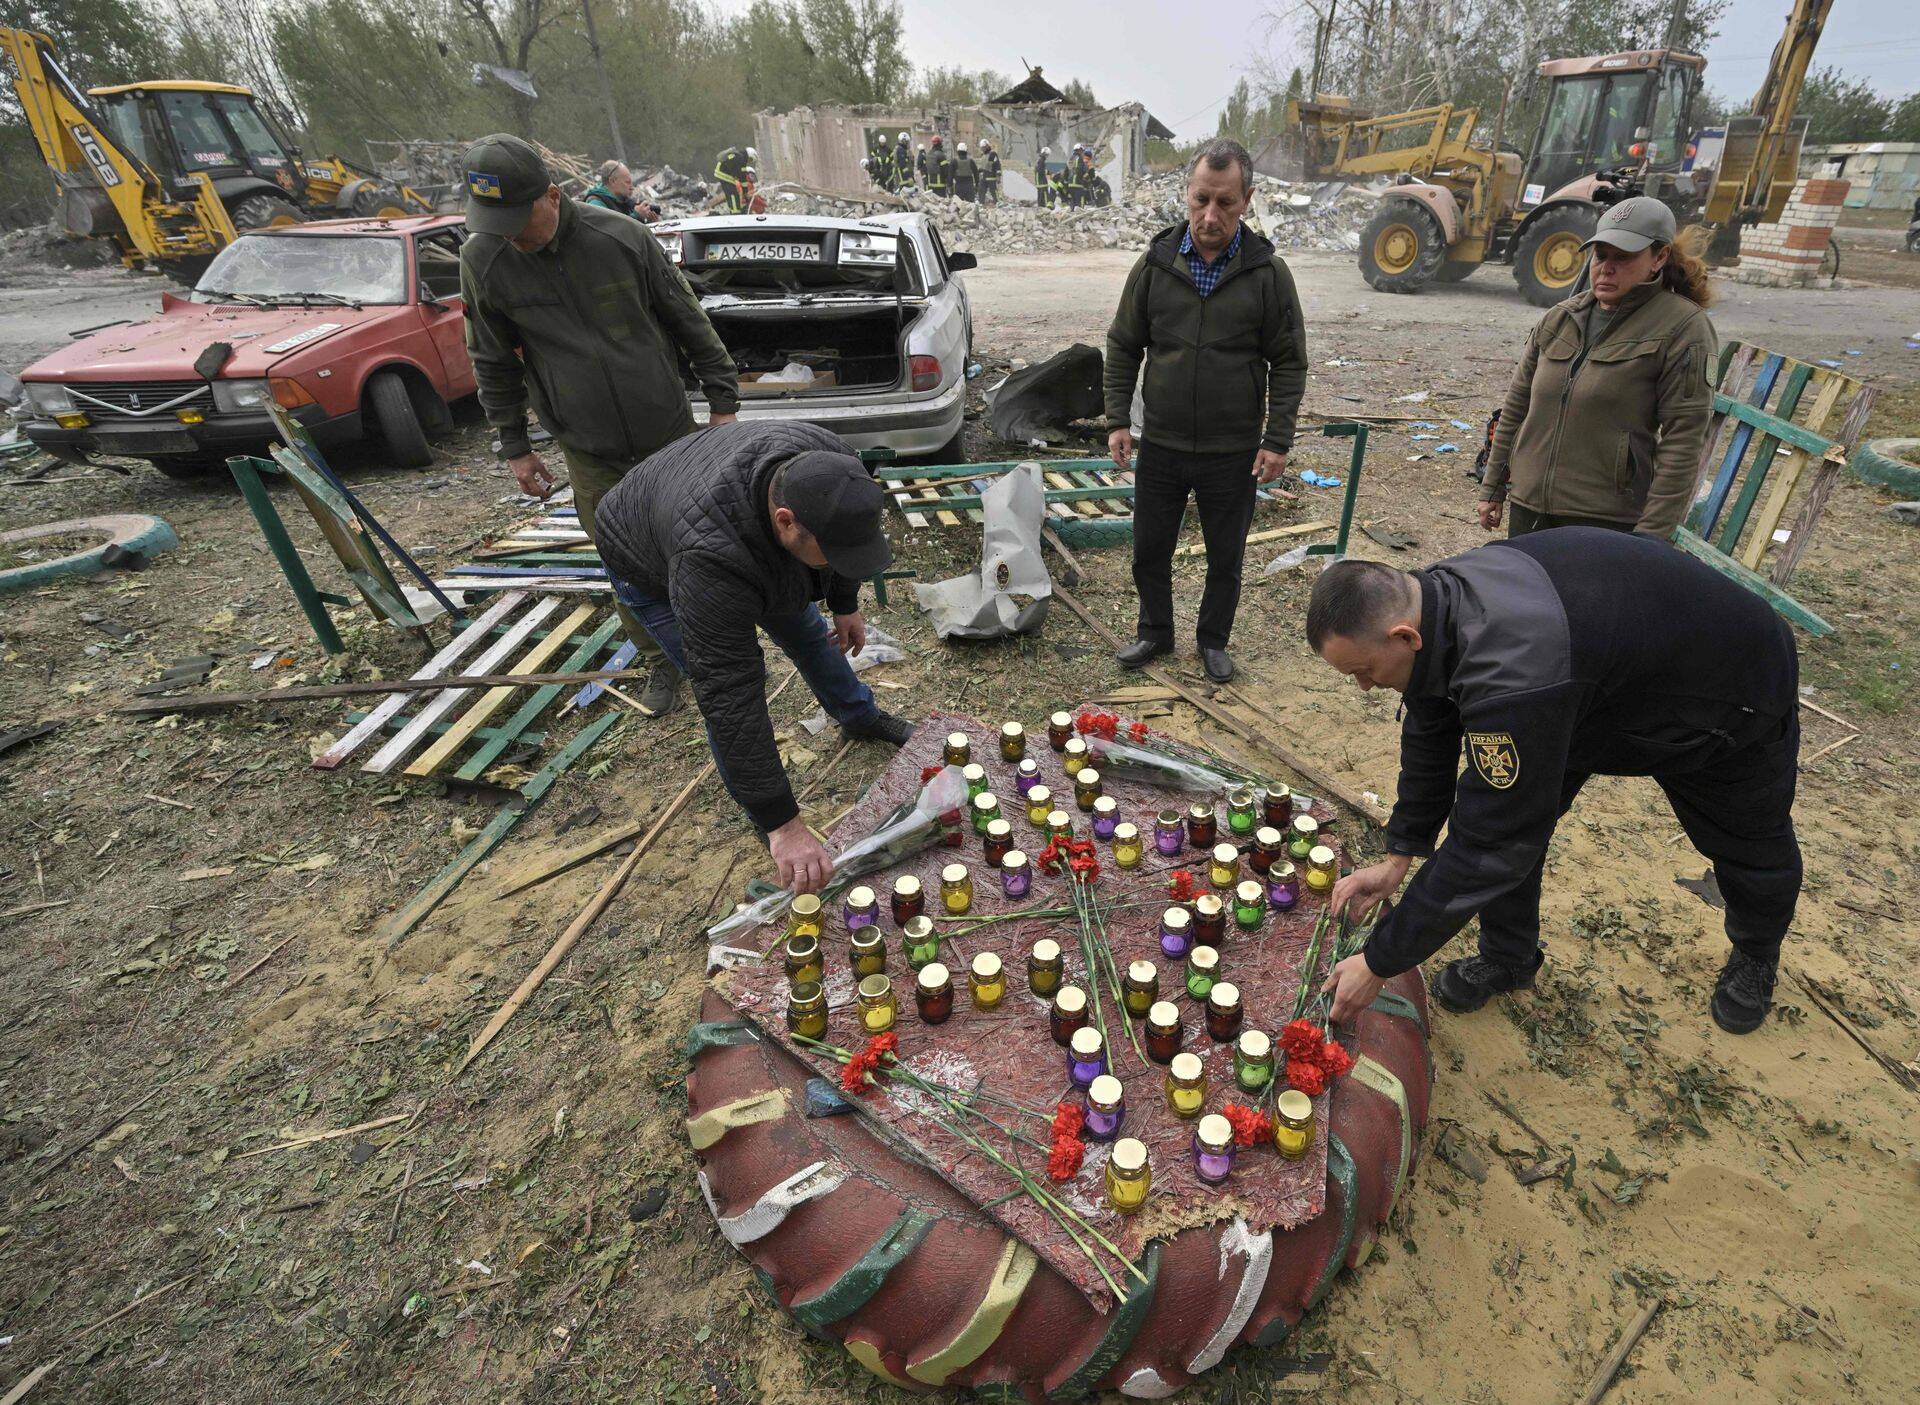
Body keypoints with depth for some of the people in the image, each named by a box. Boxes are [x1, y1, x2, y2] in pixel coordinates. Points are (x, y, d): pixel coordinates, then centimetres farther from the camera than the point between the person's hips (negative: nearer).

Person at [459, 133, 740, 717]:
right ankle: (661, 661, 27)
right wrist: (515, 448, 8)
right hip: (590, 455, 1)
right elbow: (494, 364, 6)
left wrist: (723, 401, 0)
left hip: (670, 434, -1)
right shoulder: (483, 261, -5)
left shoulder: (621, 236, -10)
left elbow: (689, 320, -1)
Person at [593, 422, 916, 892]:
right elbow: (729, 698, -45)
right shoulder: (711, 556, -47)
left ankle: (858, 717, 41)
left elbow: (841, 537, -7)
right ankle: (760, 818, 12)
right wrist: (782, 824, -43)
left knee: (804, 627, 16)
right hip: (655, 567, -5)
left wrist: (846, 604, 3)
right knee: (734, 685, -10)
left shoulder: (823, 468, -32)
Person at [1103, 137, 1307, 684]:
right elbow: (1122, 346, 6)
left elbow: (1289, 364, -1)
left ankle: (1213, 641, 31)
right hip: (1160, 446, 2)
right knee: (1149, 550, 11)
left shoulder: (1268, 272, -4)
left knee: (1225, 557, 11)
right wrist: (1118, 420, -1)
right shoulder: (1156, 263, -1)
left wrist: (1278, 440, -7)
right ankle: (1155, 632, 33)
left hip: (1233, 452, -1)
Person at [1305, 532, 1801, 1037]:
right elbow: (1430, 738, -7)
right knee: (1505, 813, -4)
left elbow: (1487, 845, -42)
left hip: (1734, 691, -5)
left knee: (1751, 844, 19)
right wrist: (1397, 857, -5)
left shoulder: (1512, 674, -49)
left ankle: (1756, 956, 51)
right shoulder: (1431, 600, -23)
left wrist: (1380, 962, -33)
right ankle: (1508, 958, 18)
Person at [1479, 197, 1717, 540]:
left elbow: (1683, 443, -10)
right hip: (1527, 506, 5)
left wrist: (1651, 536, -15)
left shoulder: (1683, 328, -5)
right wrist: (1493, 488, 13)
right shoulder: (1558, 318, 10)